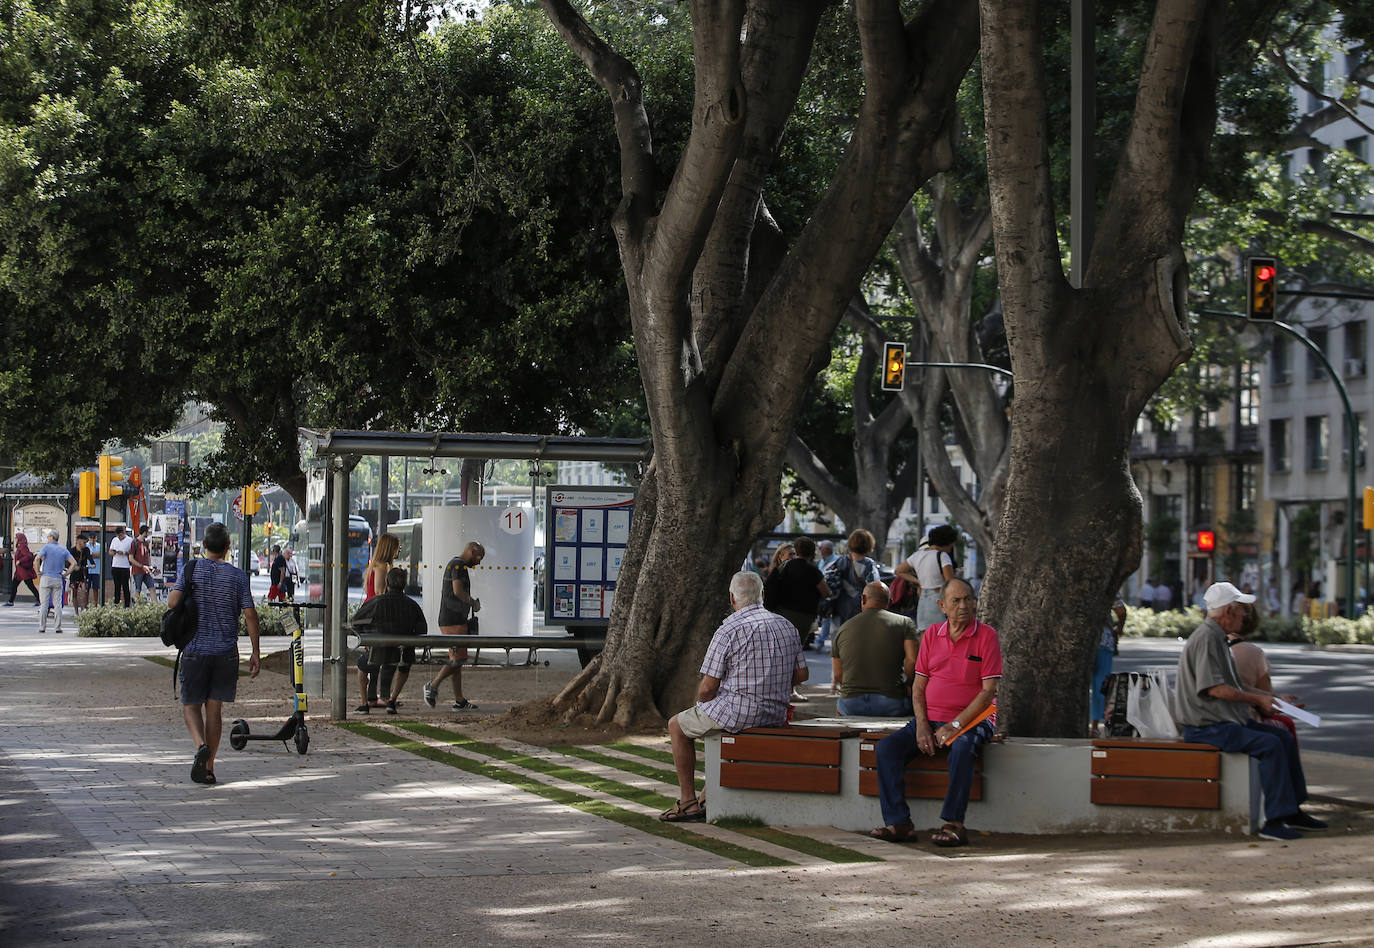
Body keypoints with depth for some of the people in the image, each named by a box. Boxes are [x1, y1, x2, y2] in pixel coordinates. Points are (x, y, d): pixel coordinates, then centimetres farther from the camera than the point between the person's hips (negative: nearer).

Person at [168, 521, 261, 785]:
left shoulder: (191, 570, -1)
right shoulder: (237, 576, -1)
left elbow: (172, 602, -12)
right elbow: (250, 615, -4)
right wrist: (255, 652, 2)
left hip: (195, 649, -1)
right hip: (226, 652, 1)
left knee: (191, 705, 10)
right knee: (215, 707, 8)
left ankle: (201, 744, -18)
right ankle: (208, 767, 8)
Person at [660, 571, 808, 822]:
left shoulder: (729, 630, -14)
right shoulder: (786, 626, 6)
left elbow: (708, 687, -13)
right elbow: (801, 674, 11)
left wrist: (701, 704, 8)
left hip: (738, 711, -7)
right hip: (776, 714, 7)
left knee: (677, 726, 18)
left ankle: (688, 802, 15)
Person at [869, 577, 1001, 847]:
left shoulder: (986, 636, -4)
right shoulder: (932, 635, 11)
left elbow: (989, 690, -10)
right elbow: (918, 686, 11)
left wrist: (955, 725, -17)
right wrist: (922, 725, -6)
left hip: (971, 720, -5)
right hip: (931, 719, 5)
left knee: (961, 747, -38)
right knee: (887, 747, -17)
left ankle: (954, 823, -30)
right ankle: (898, 823, -20)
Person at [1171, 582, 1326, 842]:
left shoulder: (1218, 638, 19)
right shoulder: (1205, 637, -16)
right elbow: (1215, 688, -22)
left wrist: (1269, 697, 18)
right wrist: (1257, 700, -13)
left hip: (1228, 720, 11)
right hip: (1206, 727, -11)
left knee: (1284, 737, 7)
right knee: (1270, 745, -24)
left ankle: (1292, 812, 12)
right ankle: (1274, 820, -24)